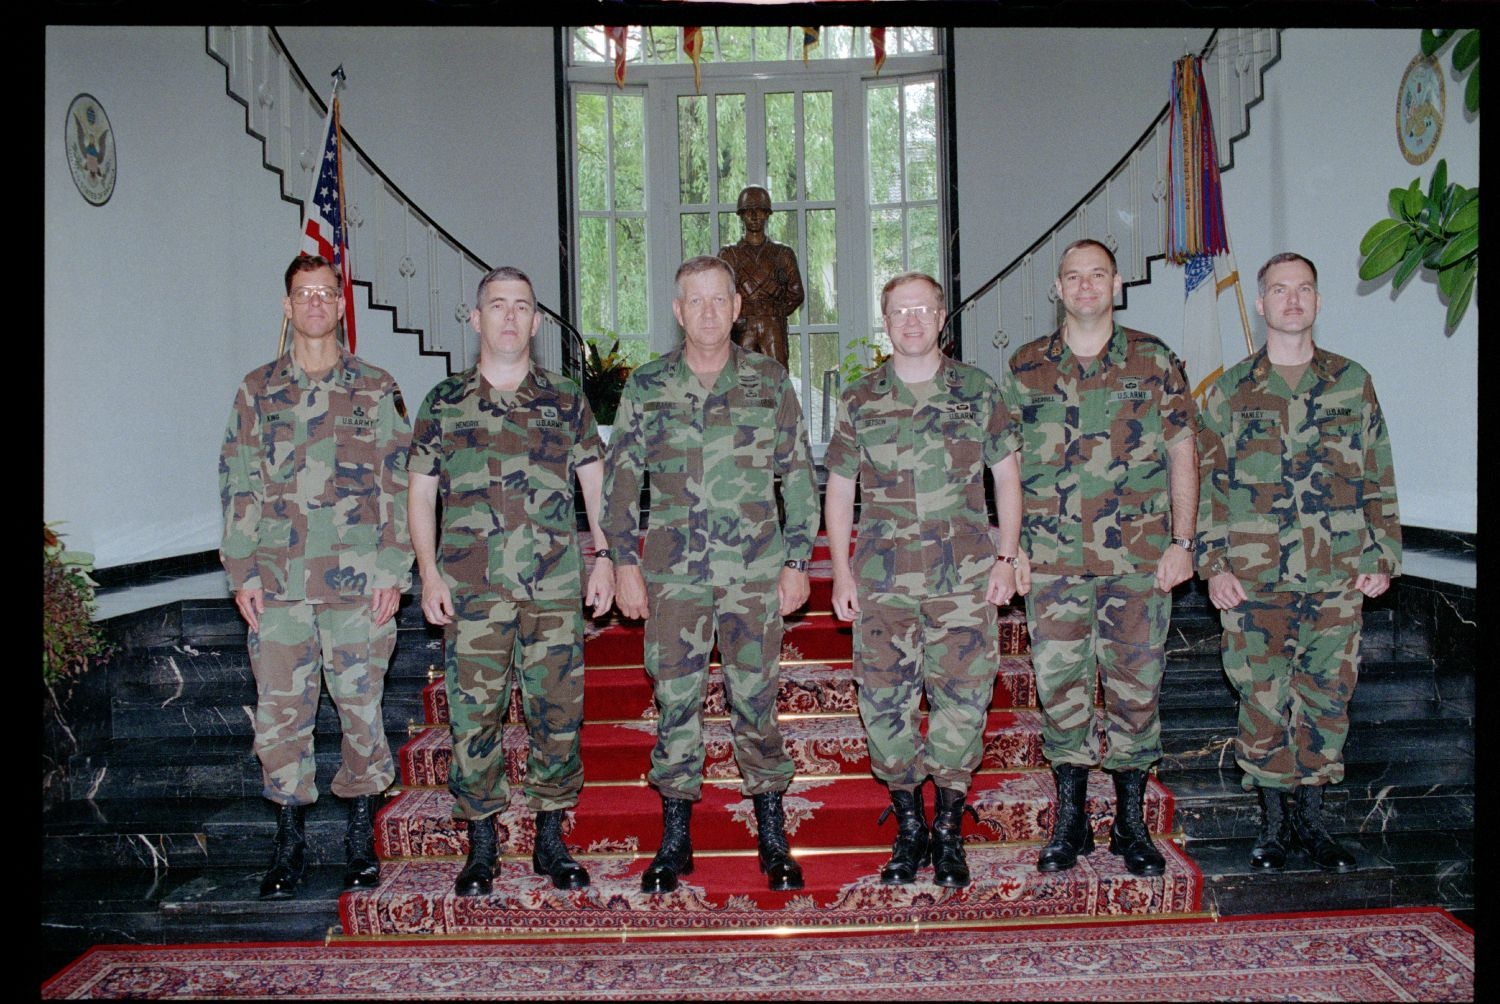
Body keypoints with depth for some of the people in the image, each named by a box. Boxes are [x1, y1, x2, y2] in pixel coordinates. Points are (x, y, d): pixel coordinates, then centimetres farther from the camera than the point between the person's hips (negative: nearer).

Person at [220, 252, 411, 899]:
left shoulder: (376, 390, 6)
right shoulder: (258, 390, 10)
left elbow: (398, 485, 3)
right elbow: (238, 483, 9)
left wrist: (393, 572, -4)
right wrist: (243, 571, 1)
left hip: (359, 582, -1)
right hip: (277, 584, 2)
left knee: (360, 707, 4)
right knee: (279, 712, 4)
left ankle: (361, 836, 19)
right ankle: (290, 839, 17)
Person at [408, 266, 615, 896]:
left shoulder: (566, 400, 9)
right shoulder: (443, 403, 8)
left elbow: (596, 481, 12)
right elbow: (421, 493, 9)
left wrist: (605, 558, 3)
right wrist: (429, 572, -1)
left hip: (555, 588, 1)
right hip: (471, 590, 0)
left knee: (557, 713, 4)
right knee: (473, 715, 2)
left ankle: (550, 839, 19)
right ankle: (480, 846, 16)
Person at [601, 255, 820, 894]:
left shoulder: (769, 381, 4)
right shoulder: (646, 386, 5)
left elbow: (799, 475, 7)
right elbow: (620, 478, 8)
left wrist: (798, 560, 2)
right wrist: (625, 564, 2)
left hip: (755, 573, -1)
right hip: (673, 573, 1)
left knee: (755, 700, 3)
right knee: (675, 702, 5)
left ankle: (773, 840, 18)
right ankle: (676, 840, 19)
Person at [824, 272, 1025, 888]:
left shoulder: (977, 391, 6)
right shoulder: (859, 401, 7)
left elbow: (1006, 474, 10)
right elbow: (839, 488, 11)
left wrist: (1006, 558, 2)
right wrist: (840, 572, 5)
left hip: (965, 579, 0)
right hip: (883, 580, 1)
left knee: (961, 700, 1)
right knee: (885, 703, 2)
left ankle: (948, 831, 17)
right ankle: (909, 829, 19)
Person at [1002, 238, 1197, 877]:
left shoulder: (1154, 362, 5)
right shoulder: (1025, 368, 7)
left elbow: (1182, 455, 6)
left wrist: (1181, 542, -2)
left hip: (1140, 559, 0)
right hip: (1053, 559, 1)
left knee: (1136, 687, 6)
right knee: (1059, 687, 3)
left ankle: (1131, 824, 20)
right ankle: (1069, 821, 18)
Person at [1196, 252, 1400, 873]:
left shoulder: (1352, 383, 8)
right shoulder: (1230, 391, 5)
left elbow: (1379, 478, 11)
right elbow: (1205, 482, 4)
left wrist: (1382, 557, 3)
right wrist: (1213, 564, -4)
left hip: (1337, 580, 1)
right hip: (1252, 581, -1)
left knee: (1327, 699, 7)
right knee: (1262, 701, 4)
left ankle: (1310, 818, 22)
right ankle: (1273, 821, 18)